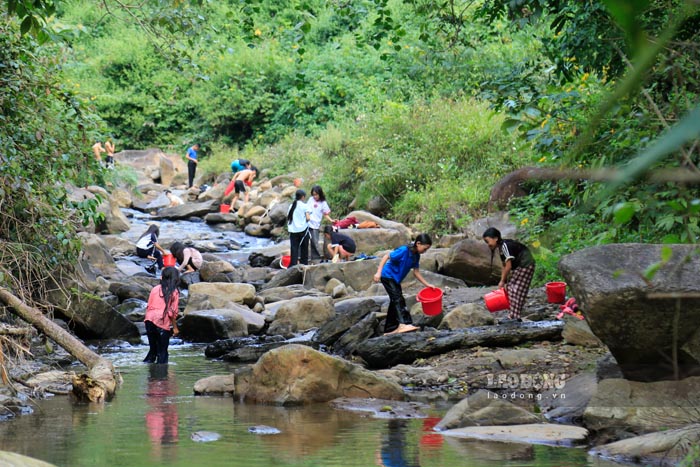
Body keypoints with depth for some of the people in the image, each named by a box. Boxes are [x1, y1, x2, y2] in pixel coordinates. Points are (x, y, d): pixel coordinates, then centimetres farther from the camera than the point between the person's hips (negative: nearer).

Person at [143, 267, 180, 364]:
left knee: (152, 349, 18)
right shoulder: (174, 292, -2)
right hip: (163, 323, -4)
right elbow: (172, 312, -4)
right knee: (162, 352, 7)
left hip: (150, 320, 4)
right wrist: (175, 327, 6)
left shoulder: (155, 289, 10)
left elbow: (148, 306, 12)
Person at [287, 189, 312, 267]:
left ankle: (293, 264, -5)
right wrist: (309, 216, 10)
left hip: (293, 230, 3)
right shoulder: (305, 206, -5)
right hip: (303, 229, -3)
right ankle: (304, 263, 13)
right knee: (304, 248, 9)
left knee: (294, 248, 2)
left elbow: (288, 218, 6)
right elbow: (308, 218, -11)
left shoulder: (291, 206, 8)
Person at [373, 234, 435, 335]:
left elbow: (416, 272, 9)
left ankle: (390, 330, 18)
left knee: (395, 301, 12)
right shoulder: (404, 251, -24)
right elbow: (386, 257, -23)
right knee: (398, 299, -21)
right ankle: (403, 324, -33)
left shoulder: (416, 256, 1)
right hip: (388, 276, -9)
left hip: (395, 279, 9)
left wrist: (427, 284, 7)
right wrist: (379, 272, -27)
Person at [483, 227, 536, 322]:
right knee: (510, 289, 8)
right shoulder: (500, 248, 9)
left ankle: (514, 317, -13)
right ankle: (512, 316, 11)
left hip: (526, 265, -10)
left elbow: (508, 266, -22)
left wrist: (502, 281, -14)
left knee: (516, 291, -12)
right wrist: (504, 282, 2)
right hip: (518, 267, 10)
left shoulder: (505, 245, -21)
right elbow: (504, 267, 9)